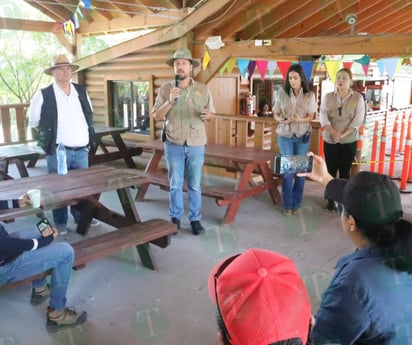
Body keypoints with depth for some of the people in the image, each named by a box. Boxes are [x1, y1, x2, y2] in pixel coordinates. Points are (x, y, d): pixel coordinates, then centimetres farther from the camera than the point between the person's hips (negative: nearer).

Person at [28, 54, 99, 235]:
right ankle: (60, 223, 18)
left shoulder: (81, 91, 8)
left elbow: (89, 115, 20)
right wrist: (48, 135, 2)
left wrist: (88, 136, 12)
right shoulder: (44, 94, -6)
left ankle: (81, 217, 29)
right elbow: (33, 120, 2)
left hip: (81, 150, 4)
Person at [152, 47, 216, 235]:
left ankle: (195, 218, 22)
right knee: (175, 184, 9)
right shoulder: (165, 88, 0)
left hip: (196, 145, 0)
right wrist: (169, 101, -17)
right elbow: (156, 116, -2)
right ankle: (175, 218, 24)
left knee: (194, 185, 8)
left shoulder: (203, 89, 2)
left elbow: (212, 114, 7)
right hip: (173, 144, 0)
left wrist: (208, 115, -17)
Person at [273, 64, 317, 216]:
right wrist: (280, 119, -19)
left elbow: (311, 117, 0)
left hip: (303, 136, 1)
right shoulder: (282, 93, -2)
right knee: (287, 169, 0)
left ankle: (296, 203, 18)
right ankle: (287, 205, 10)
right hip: (285, 136, 0)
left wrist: (300, 119, -21)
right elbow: (276, 114, 3)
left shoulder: (310, 95, -2)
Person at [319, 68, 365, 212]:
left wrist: (343, 134, -18)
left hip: (349, 140, -1)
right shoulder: (328, 97, 2)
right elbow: (323, 116, -6)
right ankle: (330, 200, 16)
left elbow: (358, 119, -8)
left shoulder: (358, 98, -2)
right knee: (331, 170, 5)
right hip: (330, 140, 1)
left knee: (345, 171, 6)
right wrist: (333, 132, -20)